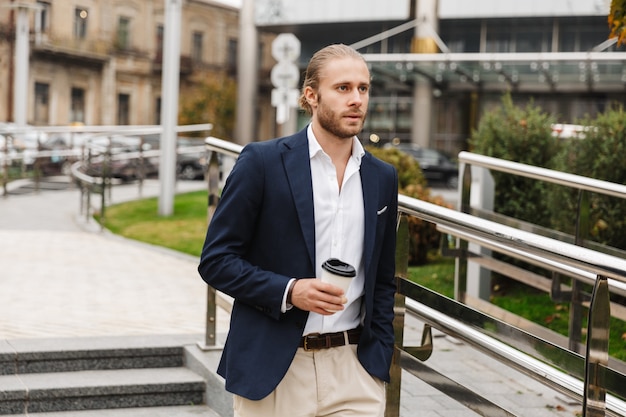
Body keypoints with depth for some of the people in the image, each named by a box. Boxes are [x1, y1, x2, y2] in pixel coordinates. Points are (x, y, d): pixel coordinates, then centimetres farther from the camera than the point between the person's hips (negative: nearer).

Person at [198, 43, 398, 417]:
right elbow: (215, 260, -4)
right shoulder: (262, 162, -4)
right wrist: (288, 291, -17)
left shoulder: (383, 177, 9)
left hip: (355, 372, 3)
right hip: (273, 371, -3)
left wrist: (380, 360, 6)